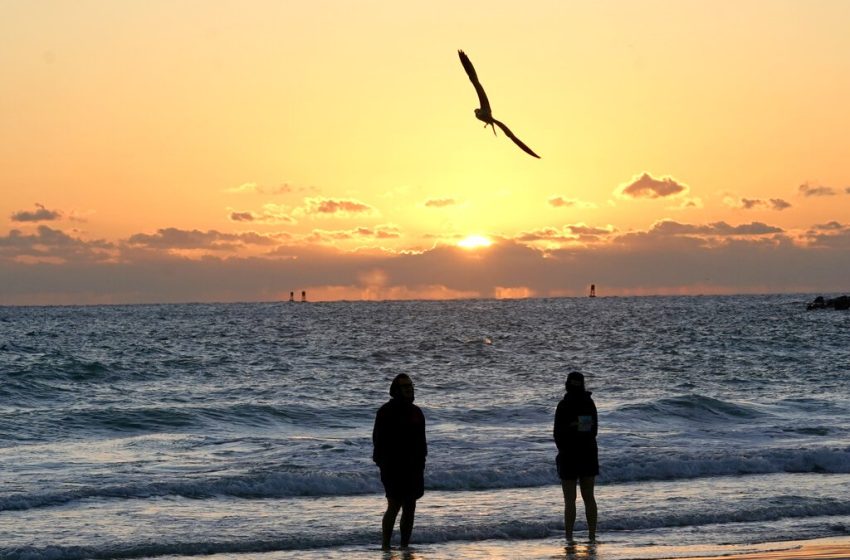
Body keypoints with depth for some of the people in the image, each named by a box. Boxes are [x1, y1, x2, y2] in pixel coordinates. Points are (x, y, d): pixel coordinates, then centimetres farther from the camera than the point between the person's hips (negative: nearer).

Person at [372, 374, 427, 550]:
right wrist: (385, 465, -16)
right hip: (393, 468, -6)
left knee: (410, 508, 6)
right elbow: (379, 440, -10)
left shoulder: (416, 412, 13)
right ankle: (385, 546, -5)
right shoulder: (386, 412, -7)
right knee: (394, 506, -10)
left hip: (413, 468, 6)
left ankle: (405, 546, 13)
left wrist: (420, 465, 14)